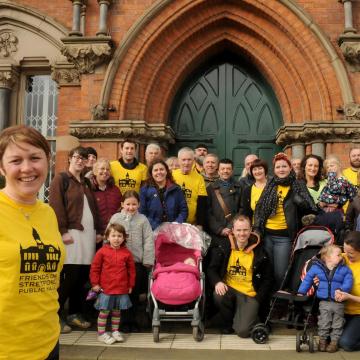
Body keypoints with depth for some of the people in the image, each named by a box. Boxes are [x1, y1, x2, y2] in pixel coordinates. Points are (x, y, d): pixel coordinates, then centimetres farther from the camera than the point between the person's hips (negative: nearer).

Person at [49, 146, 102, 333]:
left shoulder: (86, 182, 21)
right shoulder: (60, 179, -1)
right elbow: (56, 206, -10)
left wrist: (98, 230, 14)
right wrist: (63, 231, -17)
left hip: (88, 233, 7)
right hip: (71, 233, -6)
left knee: (83, 276, 6)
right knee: (70, 276, -7)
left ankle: (75, 313, 19)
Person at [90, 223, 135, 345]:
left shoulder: (126, 253, 0)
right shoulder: (102, 251, -6)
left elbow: (131, 270, 7)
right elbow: (94, 268, -1)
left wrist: (131, 285, 7)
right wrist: (95, 283, -2)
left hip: (122, 289, 3)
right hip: (106, 289, -3)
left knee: (117, 311, 15)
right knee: (104, 311, 4)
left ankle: (115, 331, 29)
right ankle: (101, 334, 16)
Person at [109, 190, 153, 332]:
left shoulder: (142, 219, 1)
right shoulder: (115, 218, 2)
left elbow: (148, 241, -2)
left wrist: (148, 260, -7)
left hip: (137, 261, 0)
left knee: (135, 292, 9)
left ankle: (132, 319, 23)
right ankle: (124, 320, 20)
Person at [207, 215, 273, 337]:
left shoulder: (259, 251, -3)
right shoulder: (223, 248, -1)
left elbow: (267, 279, 5)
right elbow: (212, 269, 2)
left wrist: (258, 299, -5)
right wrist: (217, 282, -20)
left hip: (250, 294, -2)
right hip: (229, 289, 2)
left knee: (243, 331, -20)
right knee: (218, 295, -34)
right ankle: (228, 323, -2)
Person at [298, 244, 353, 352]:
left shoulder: (344, 269, -3)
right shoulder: (316, 268, -4)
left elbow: (348, 283, -9)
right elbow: (307, 279, 4)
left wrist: (341, 290, -28)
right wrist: (301, 292, 5)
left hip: (338, 302, 1)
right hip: (324, 302, 0)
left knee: (337, 323, 11)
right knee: (324, 322, 8)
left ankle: (334, 341, 24)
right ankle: (322, 340, 23)